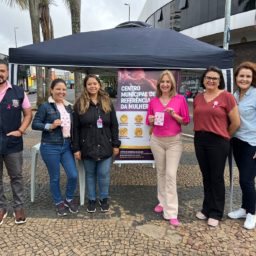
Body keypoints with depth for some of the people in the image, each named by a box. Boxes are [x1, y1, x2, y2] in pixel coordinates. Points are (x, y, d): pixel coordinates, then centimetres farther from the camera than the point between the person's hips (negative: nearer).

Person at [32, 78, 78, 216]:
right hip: (50, 147, -5)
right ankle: (59, 202, 29)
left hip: (67, 146, 5)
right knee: (55, 178, 8)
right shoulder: (45, 106, -7)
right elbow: (35, 124, -7)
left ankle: (69, 199, 28)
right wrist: (50, 126, -20)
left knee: (73, 175, 2)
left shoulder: (68, 107, 10)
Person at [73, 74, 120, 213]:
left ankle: (104, 199, 27)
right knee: (90, 174, 12)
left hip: (105, 146, 1)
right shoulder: (79, 104, -1)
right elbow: (76, 128, -2)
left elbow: (114, 125, 5)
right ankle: (91, 199, 29)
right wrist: (76, 148, -5)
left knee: (104, 174, 6)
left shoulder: (107, 103, 4)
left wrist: (115, 144, 1)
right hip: (87, 147, 0)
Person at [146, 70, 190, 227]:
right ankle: (163, 202, 29)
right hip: (157, 140, 3)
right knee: (161, 172, 12)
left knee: (171, 175, -7)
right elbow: (149, 122, 14)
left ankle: (171, 212, -3)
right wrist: (151, 120, -9)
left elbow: (186, 121, -1)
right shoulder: (153, 101, 4)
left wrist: (174, 115, -17)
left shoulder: (180, 99, -3)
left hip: (174, 141, -3)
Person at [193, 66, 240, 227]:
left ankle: (216, 213, 22)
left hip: (218, 142, -5)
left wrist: (224, 137, 4)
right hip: (200, 140, 5)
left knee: (217, 178, 6)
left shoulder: (226, 96, -8)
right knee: (206, 176, 16)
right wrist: (200, 133, 8)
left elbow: (236, 122, -6)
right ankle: (207, 208, 31)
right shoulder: (198, 98, 7)